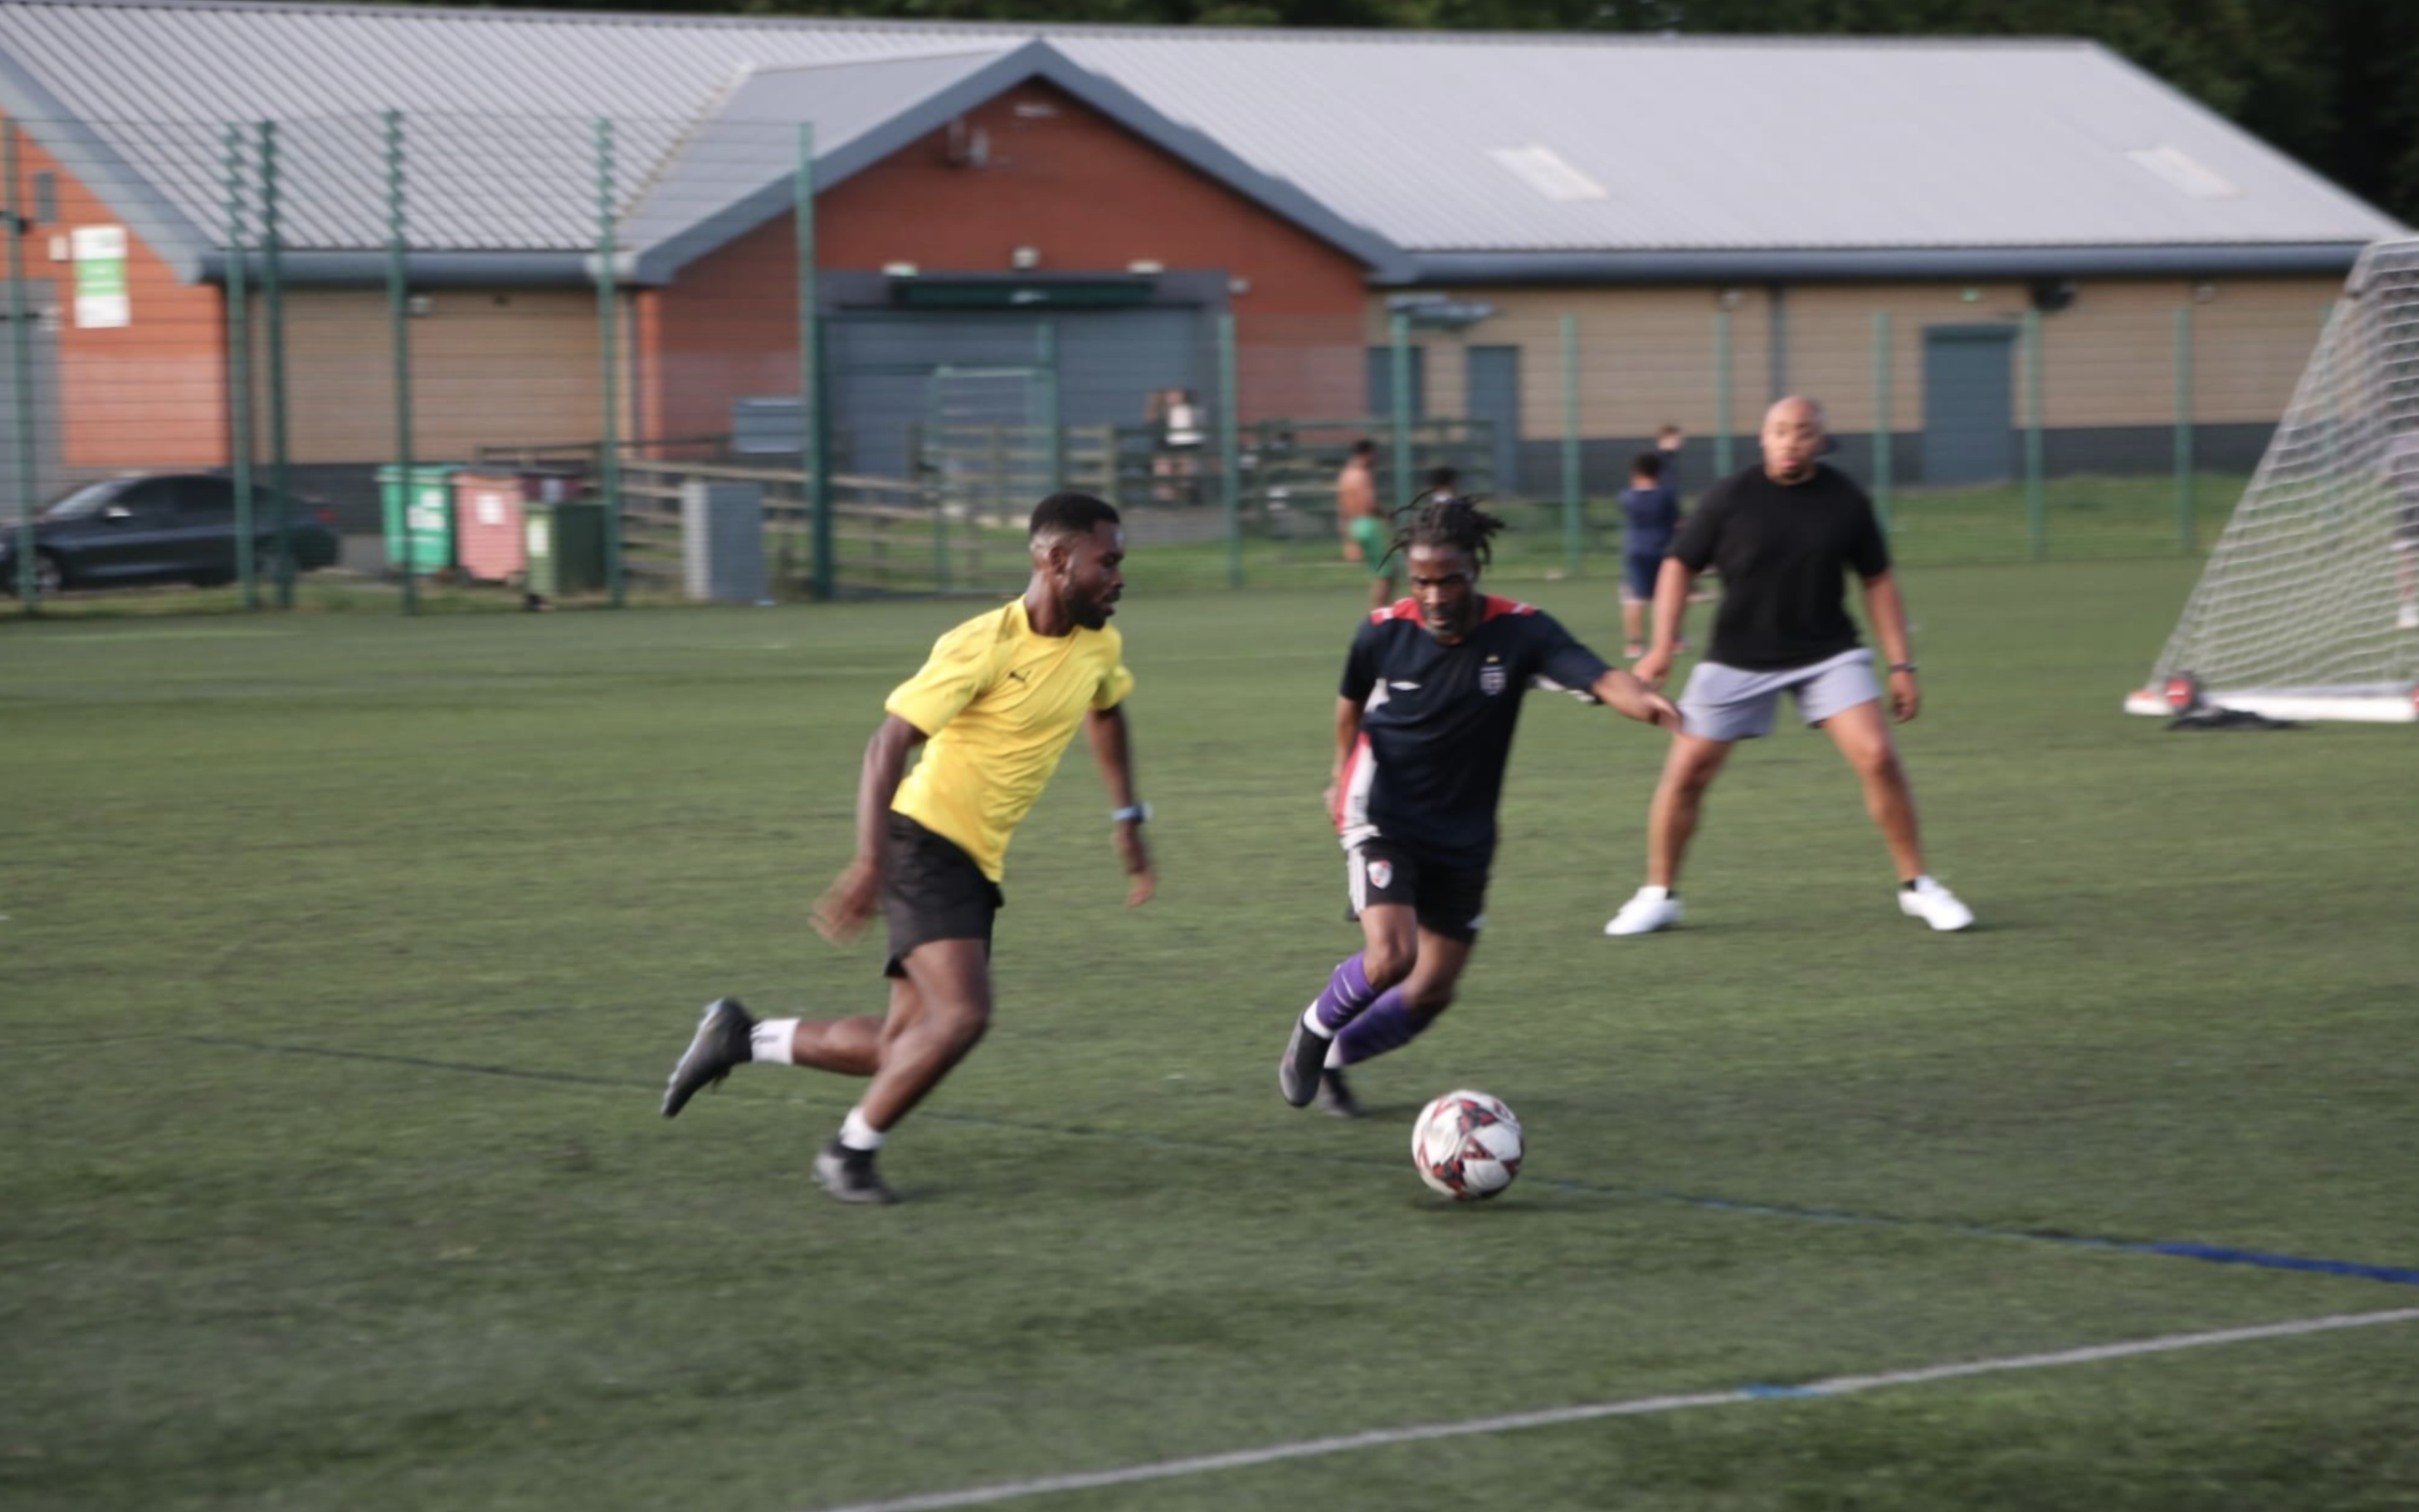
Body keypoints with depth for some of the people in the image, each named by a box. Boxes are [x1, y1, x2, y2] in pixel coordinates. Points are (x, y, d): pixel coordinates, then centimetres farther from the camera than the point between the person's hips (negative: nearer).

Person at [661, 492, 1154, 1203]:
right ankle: (851, 1152, -3)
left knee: (904, 1051, 4)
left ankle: (743, 1037, 22)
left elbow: (1105, 711, 29)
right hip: (927, 843, -8)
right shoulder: (982, 646, -18)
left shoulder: (1099, 647, 4)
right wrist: (869, 863, -29)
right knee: (962, 1013, -23)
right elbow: (888, 744, -20)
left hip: (977, 865, 8)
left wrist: (1126, 817, 25)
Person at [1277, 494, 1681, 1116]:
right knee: (1390, 956, -23)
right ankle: (1315, 1028, 7)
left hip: (1463, 837, 2)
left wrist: (1644, 700, -53)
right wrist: (1343, 775, 22)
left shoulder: (1519, 633, -15)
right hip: (1383, 819, -2)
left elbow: (1601, 678, -31)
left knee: (1432, 991, 6)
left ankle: (1333, 1057, 32)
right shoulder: (1384, 632, -12)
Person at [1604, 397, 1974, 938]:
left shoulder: (1845, 501, -5)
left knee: (1878, 756, -14)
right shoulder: (1730, 497, -9)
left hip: (1828, 655, 0)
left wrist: (1901, 665, 1)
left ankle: (1916, 887, 0)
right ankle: (1658, 897, 15)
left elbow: (1877, 581, 5)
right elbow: (1680, 565, 0)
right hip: (1737, 662, 0)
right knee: (1686, 772, -4)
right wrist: (1662, 645, -10)